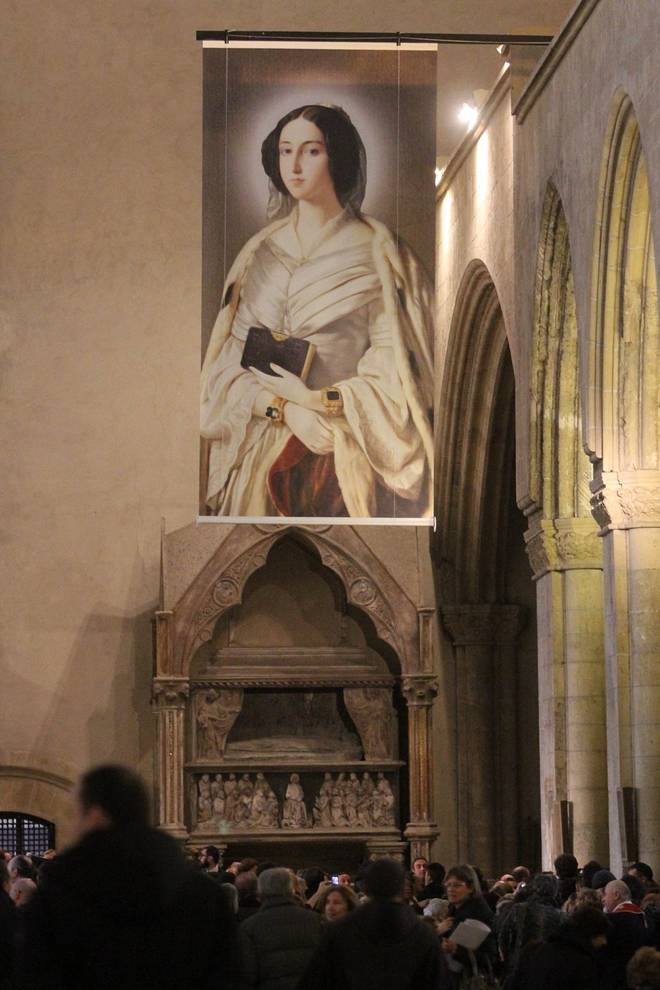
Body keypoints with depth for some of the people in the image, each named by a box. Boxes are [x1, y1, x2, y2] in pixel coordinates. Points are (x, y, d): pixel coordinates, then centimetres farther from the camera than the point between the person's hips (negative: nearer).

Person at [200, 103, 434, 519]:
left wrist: (321, 402, -15)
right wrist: (284, 407, -12)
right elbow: (229, 359, 4)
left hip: (344, 451, -3)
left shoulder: (377, 251, -1)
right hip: (260, 449, 3)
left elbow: (391, 372, -4)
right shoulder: (261, 251, 10)